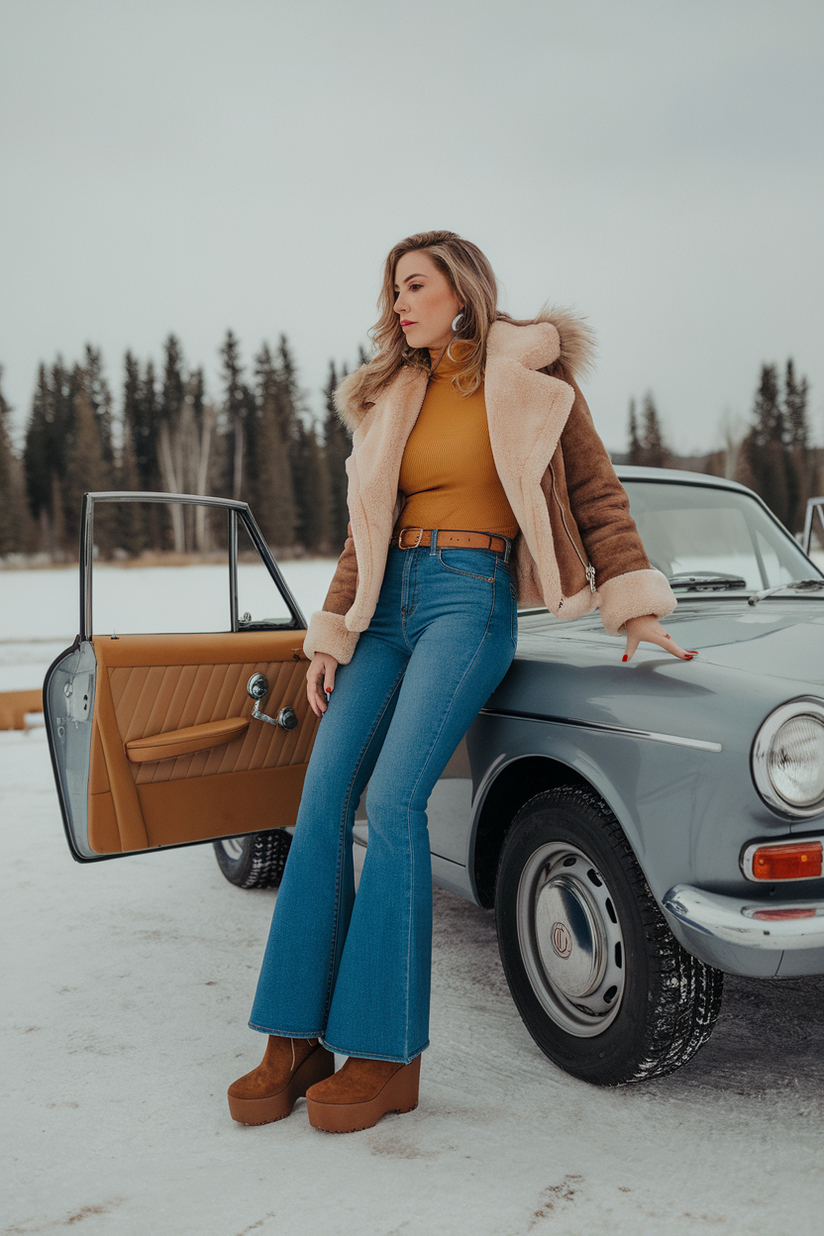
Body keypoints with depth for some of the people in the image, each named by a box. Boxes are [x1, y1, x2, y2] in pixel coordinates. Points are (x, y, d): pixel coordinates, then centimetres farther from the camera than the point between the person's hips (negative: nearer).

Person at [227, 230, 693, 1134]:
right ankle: (295, 1039, -1)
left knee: (393, 800, -20)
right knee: (322, 803, -8)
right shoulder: (393, 396, 19)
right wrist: (331, 636, 10)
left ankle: (386, 1053, -10)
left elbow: (595, 492, 4)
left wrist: (634, 611, -3)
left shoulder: (530, 373, 5)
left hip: (472, 597, -5)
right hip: (389, 603, 6)